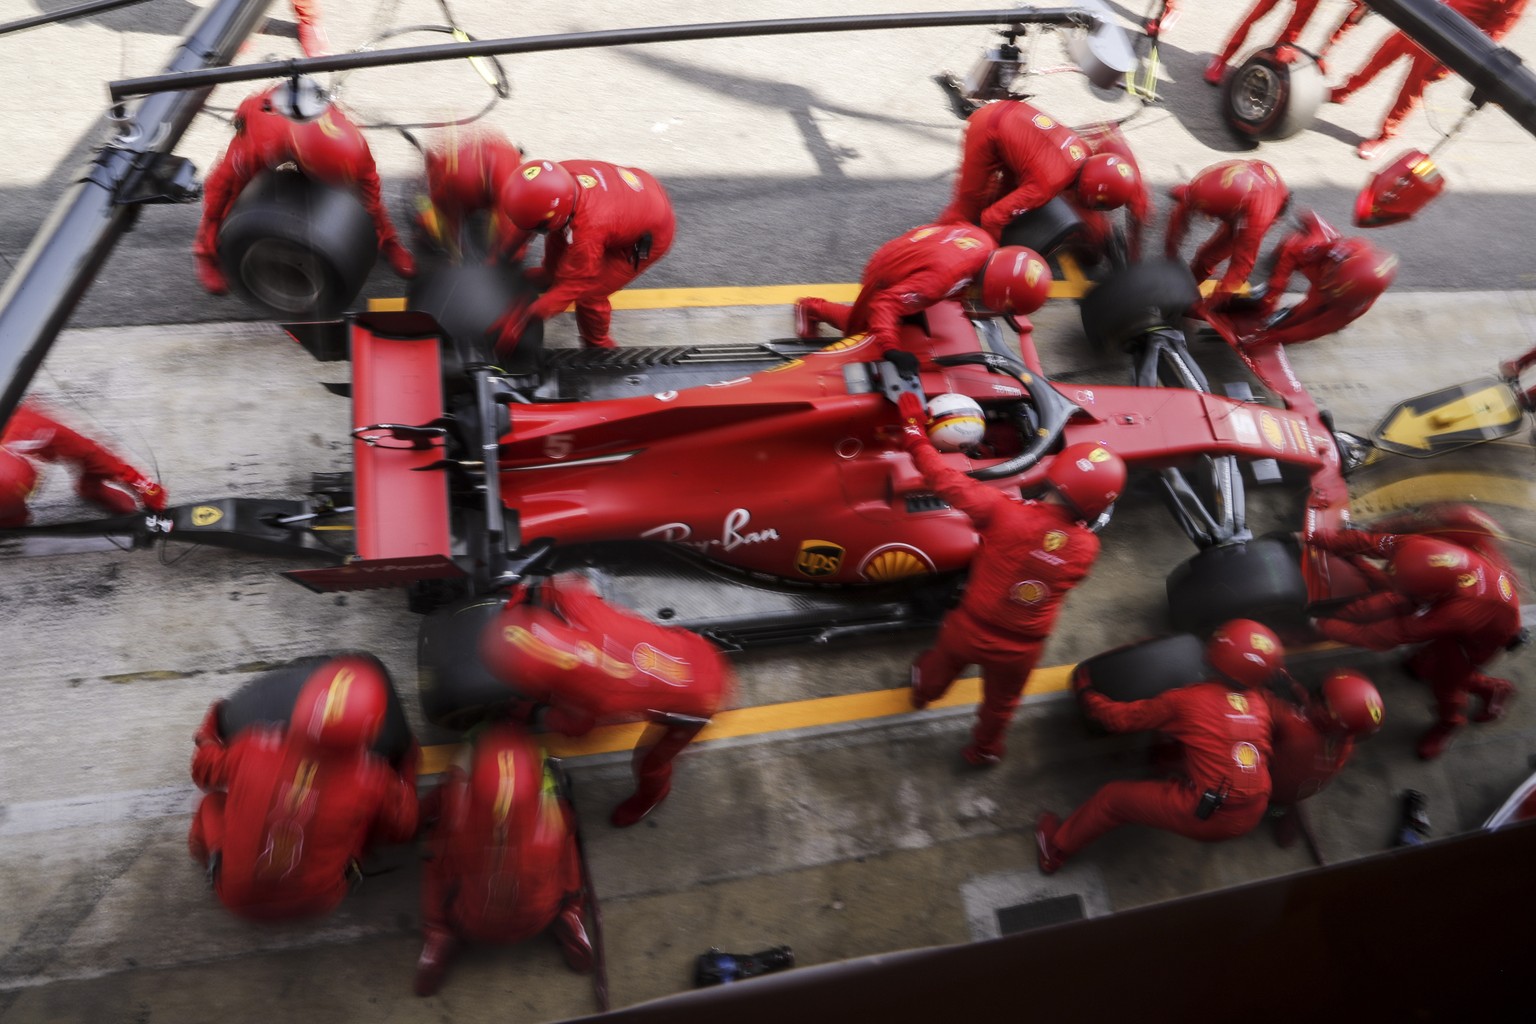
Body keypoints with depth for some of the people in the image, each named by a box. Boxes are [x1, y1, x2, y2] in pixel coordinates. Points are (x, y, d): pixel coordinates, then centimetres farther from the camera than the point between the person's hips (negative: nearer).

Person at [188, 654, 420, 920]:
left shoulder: (254, 747, -25)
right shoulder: (369, 778, -26)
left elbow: (205, 770, -2)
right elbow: (401, 827, -7)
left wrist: (208, 733, 19)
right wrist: (407, 772, 9)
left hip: (237, 897, 1)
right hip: (317, 905, -1)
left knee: (213, 802, 21)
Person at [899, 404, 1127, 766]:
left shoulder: (1004, 512, -31)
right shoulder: (1087, 548, -20)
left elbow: (948, 481, -22)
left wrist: (915, 434, -9)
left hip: (970, 629, 0)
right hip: (1020, 650, 0)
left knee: (943, 664, 35)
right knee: (1000, 703, 31)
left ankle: (924, 692, 67)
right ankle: (983, 749, 58)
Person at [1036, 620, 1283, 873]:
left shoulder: (1186, 700, -11)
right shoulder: (1260, 703, 3)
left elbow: (1120, 718, -4)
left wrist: (1089, 696, 15)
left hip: (1206, 817, -5)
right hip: (1251, 817, 6)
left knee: (1112, 797, 14)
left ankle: (1056, 850, 34)